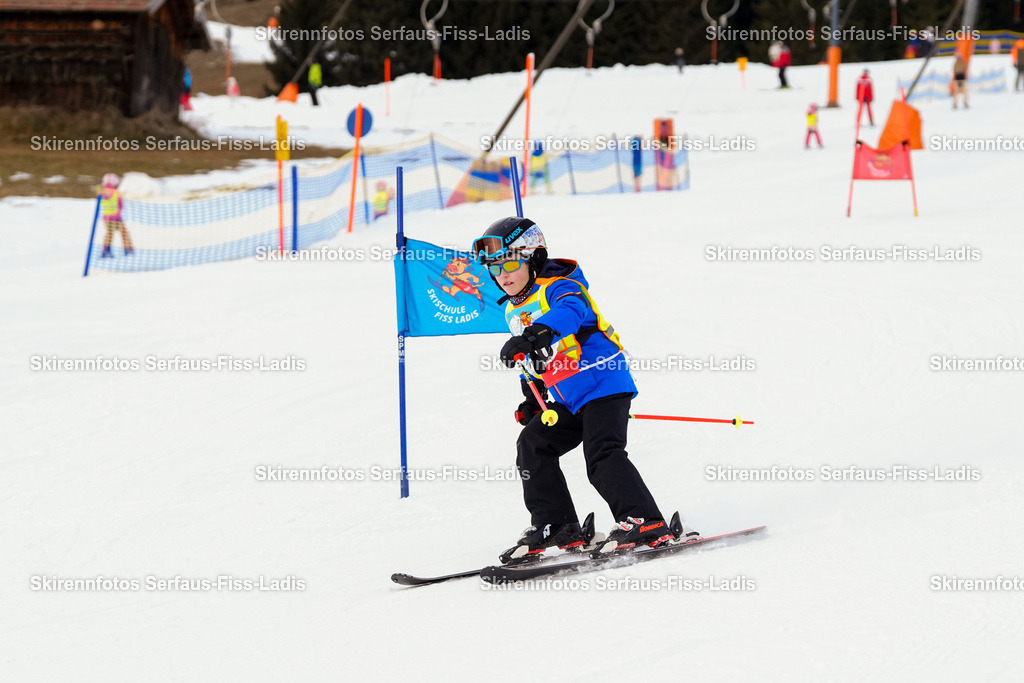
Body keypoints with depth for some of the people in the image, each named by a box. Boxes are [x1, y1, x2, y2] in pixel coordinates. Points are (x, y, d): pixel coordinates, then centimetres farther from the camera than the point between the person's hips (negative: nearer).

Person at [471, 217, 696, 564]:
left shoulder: (559, 287, -11)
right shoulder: (513, 311, 16)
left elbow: (570, 311, -37)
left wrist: (534, 334, -52)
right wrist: (532, 394, 19)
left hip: (604, 382, -9)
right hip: (568, 400, 9)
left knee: (602, 453, -21)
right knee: (532, 445, 3)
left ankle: (645, 522, -22)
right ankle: (556, 526, 8)